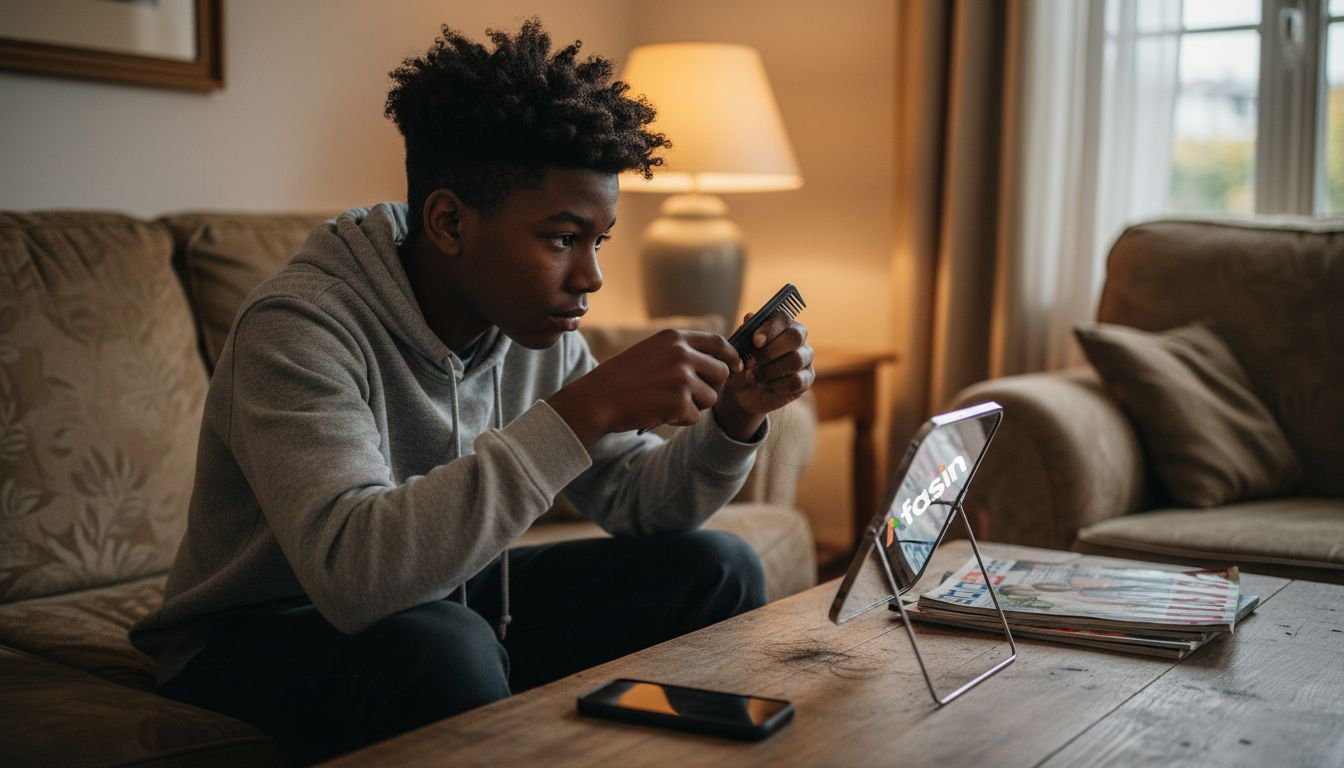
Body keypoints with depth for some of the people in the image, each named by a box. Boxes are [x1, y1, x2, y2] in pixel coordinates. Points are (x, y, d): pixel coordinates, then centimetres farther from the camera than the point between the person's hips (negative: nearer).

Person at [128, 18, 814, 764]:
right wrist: (587, 410, -43)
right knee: (441, 645, -39)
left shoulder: (536, 330, -5)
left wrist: (733, 422, -20)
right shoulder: (299, 328, -27)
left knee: (716, 570, -5)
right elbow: (351, 570, -42)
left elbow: (632, 501, 0)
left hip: (439, 601, 7)